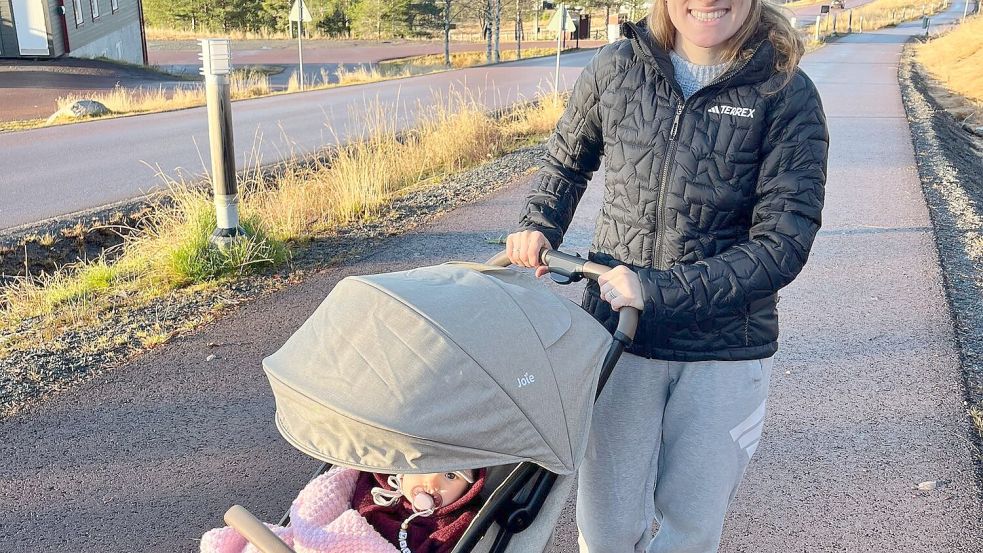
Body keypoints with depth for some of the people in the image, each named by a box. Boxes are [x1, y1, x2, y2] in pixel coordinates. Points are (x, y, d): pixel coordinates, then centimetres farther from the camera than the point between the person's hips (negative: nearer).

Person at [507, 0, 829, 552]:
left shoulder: (788, 94, -9)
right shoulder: (616, 69, -3)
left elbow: (782, 243, -14)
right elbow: (566, 161, 16)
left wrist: (655, 289, -20)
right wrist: (539, 227, -2)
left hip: (727, 349, -1)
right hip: (618, 333, 1)